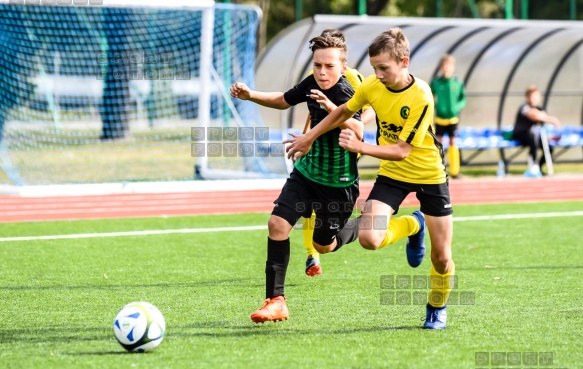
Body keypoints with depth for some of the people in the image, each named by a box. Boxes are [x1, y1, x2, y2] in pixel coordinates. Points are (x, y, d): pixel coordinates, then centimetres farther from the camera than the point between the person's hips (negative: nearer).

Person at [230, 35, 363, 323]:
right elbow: (284, 100, 16)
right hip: (306, 171, 6)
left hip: (339, 183, -6)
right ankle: (275, 301, -5)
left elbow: (358, 131, -45)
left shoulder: (345, 94, -26)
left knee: (324, 245, 9)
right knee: (277, 224, -11)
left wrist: (332, 108, -58)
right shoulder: (312, 84, -6)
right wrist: (251, 95, 2)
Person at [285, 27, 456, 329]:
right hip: (392, 174, 3)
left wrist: (360, 147, -37)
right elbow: (344, 111, 10)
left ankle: (437, 309, 33)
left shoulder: (421, 97, -26)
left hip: (429, 175, -3)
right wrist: (309, 137, 14)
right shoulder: (372, 86, -11)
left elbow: (402, 150, -27)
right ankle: (412, 226, 13)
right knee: (369, 238, -21)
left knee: (441, 257, 1)